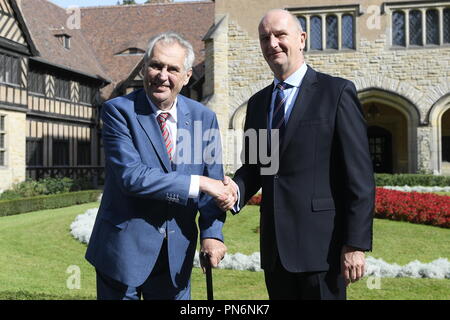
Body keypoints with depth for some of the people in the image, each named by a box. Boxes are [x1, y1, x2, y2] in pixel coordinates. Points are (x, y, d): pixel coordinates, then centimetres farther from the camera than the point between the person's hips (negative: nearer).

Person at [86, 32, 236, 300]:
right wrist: (197, 183, -20)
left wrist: (212, 232, -13)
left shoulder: (203, 117, 3)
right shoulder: (119, 111, -9)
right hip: (124, 248, -3)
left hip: (177, 252, 4)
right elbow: (130, 175, -20)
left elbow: (213, 180, 3)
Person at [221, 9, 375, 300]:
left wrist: (356, 243, -14)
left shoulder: (337, 92, -5)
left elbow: (360, 175, -9)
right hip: (275, 246, 6)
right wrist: (236, 188, -6)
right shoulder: (258, 102, 13)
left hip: (321, 244, -5)